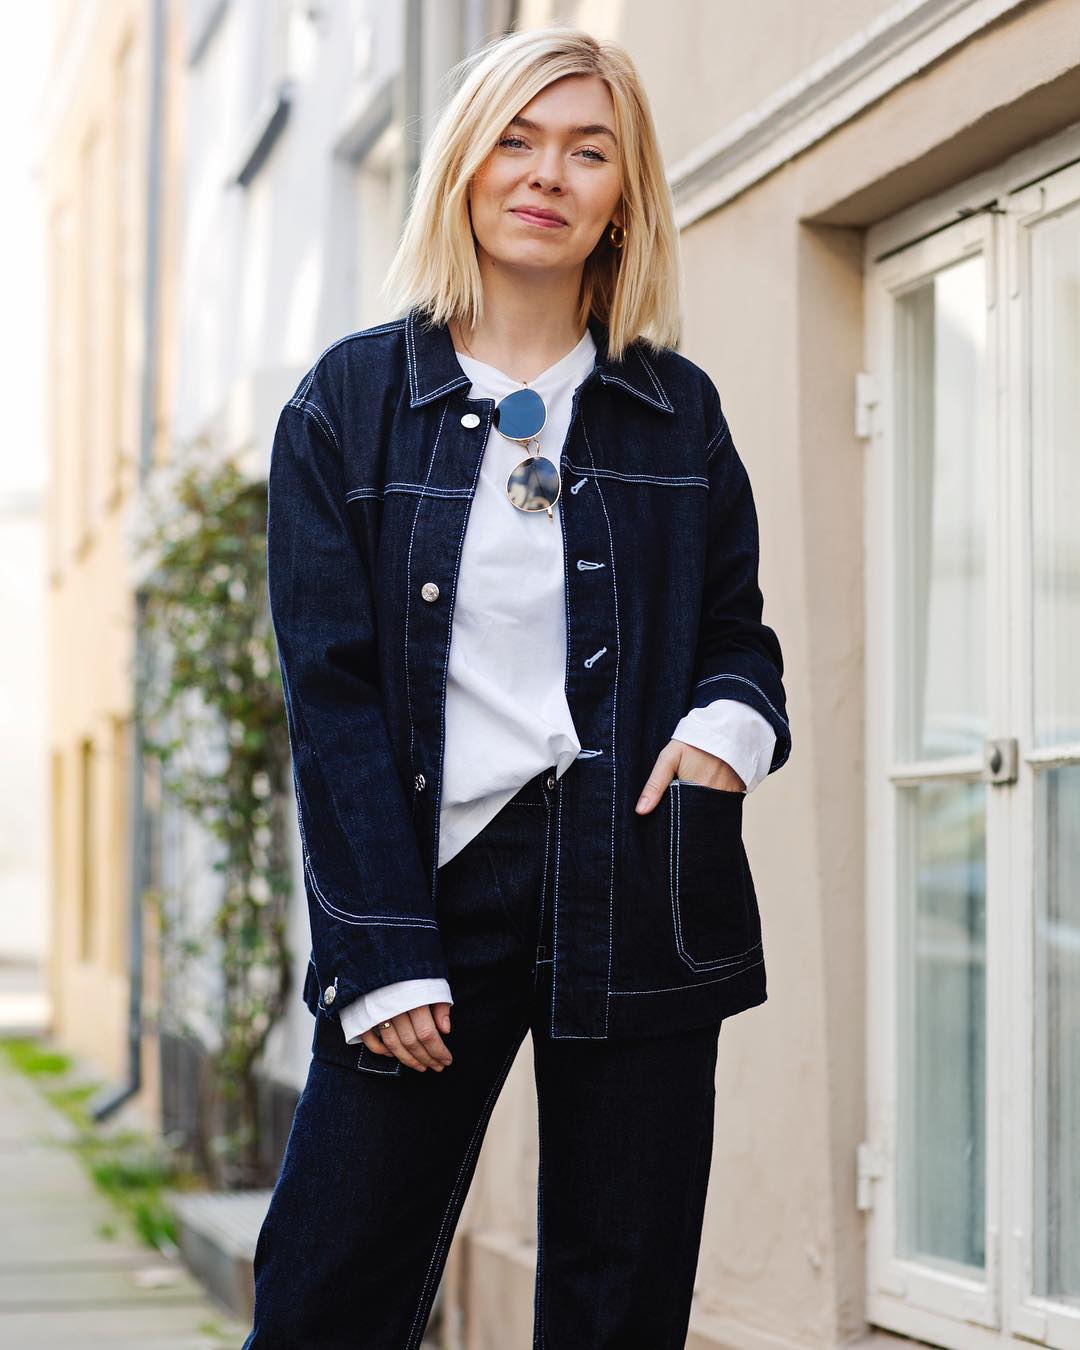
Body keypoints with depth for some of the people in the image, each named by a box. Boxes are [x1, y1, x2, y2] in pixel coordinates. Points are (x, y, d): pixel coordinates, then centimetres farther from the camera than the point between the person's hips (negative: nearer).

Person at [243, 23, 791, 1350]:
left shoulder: (678, 412, 11)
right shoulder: (352, 398, 4)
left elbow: (737, 629, 18)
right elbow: (332, 691, -1)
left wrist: (732, 719, -8)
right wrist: (382, 952, -9)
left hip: (635, 896, 2)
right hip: (433, 886, -2)